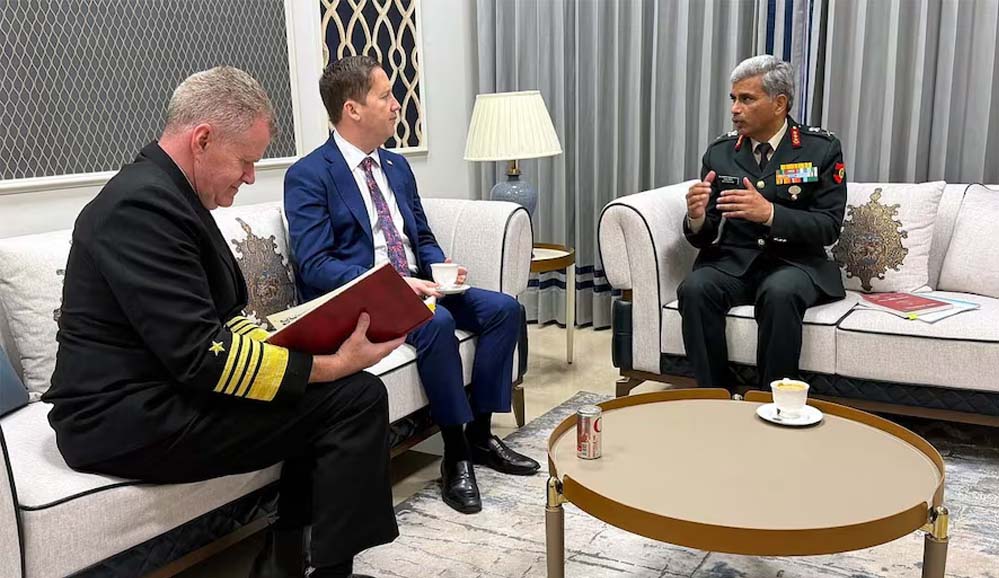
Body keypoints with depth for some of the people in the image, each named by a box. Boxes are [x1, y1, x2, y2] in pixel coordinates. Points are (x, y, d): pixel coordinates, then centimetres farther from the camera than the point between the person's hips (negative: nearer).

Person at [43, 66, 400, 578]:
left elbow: (219, 321, 12)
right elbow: (202, 358, -26)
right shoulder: (143, 203, -21)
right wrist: (331, 366, -22)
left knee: (329, 392, 15)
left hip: (150, 394, 10)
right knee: (357, 398, -14)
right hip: (129, 422, -10)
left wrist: (295, 344, -2)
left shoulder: (161, 192, 11)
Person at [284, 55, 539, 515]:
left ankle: (481, 435, -3)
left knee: (503, 308, -11)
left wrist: (440, 267, -3)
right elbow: (314, 266, -16)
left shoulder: (397, 166, 15)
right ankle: (456, 455, -19)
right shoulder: (308, 176, -8)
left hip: (415, 285, 8)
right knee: (437, 321, -34)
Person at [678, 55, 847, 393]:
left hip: (793, 263, -2)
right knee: (695, 288, -29)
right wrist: (697, 218, -19)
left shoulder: (822, 149, -1)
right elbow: (704, 238, 6)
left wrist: (769, 213, -25)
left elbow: (829, 228, -8)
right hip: (732, 262, 3)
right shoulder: (719, 152, 6)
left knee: (780, 293, -36)